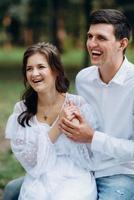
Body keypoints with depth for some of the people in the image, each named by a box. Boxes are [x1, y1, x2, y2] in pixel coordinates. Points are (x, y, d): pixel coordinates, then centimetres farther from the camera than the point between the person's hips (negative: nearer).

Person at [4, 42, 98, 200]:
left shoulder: (79, 104, -3)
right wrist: (58, 126, -13)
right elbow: (28, 160, -5)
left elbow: (89, 161, -1)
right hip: (38, 181, 2)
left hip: (74, 178, -2)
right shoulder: (21, 110, 3)